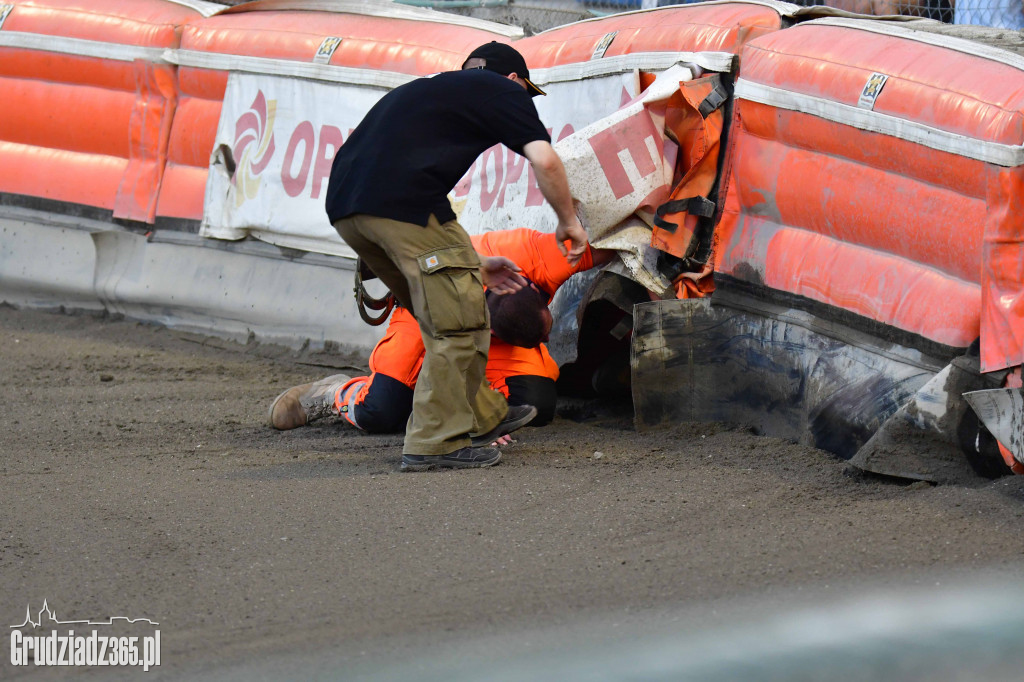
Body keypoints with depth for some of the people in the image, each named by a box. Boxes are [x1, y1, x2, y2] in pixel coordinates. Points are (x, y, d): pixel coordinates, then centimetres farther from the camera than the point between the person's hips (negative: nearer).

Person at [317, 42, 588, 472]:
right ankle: (435, 442, 0)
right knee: (458, 323, 0)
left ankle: (483, 416, 32)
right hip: (402, 202, -8)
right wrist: (568, 222, 16)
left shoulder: (427, 91, 37)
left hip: (343, 206, 9)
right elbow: (544, 160, 0)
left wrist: (474, 267, 40)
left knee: (439, 316, 23)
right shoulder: (503, 91, 15)